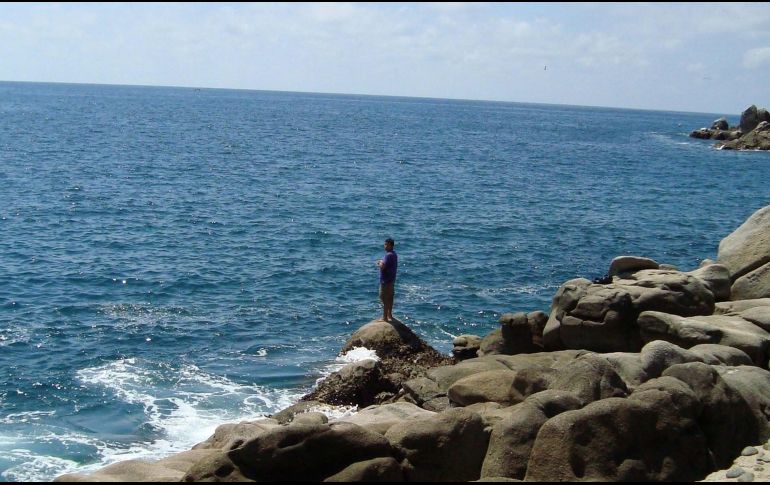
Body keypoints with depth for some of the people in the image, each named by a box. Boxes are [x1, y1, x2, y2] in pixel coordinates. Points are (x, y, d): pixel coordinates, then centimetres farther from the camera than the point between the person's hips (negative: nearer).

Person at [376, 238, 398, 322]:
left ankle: (385, 317, -4)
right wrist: (382, 262, 6)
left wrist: (380, 263, -7)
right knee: (390, 298, 17)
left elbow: (383, 267, -27)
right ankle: (389, 314, 27)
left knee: (385, 299, -6)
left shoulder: (388, 255, -21)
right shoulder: (394, 254, 11)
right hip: (391, 279, 10)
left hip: (386, 280, -10)